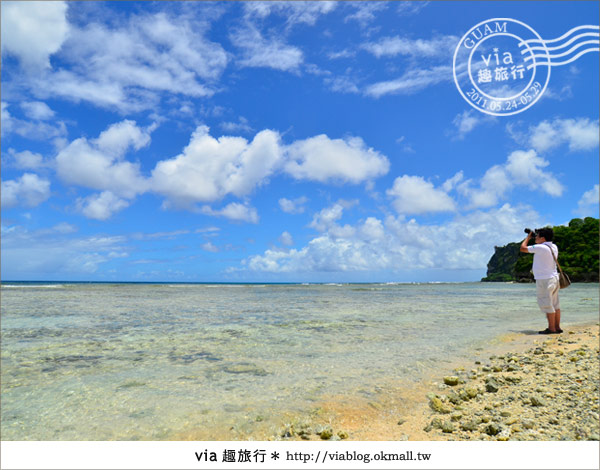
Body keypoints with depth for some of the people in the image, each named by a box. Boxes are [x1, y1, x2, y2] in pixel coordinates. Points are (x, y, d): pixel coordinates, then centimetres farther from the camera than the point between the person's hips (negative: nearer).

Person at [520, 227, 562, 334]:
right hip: (554, 278, 9)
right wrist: (532, 238, 21)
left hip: (544, 280, -9)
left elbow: (523, 248, -8)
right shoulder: (554, 247, 8)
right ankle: (557, 327, 17)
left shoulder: (540, 248, -18)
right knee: (555, 304, 12)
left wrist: (528, 237, 7)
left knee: (547, 305, -4)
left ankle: (552, 329, 0)